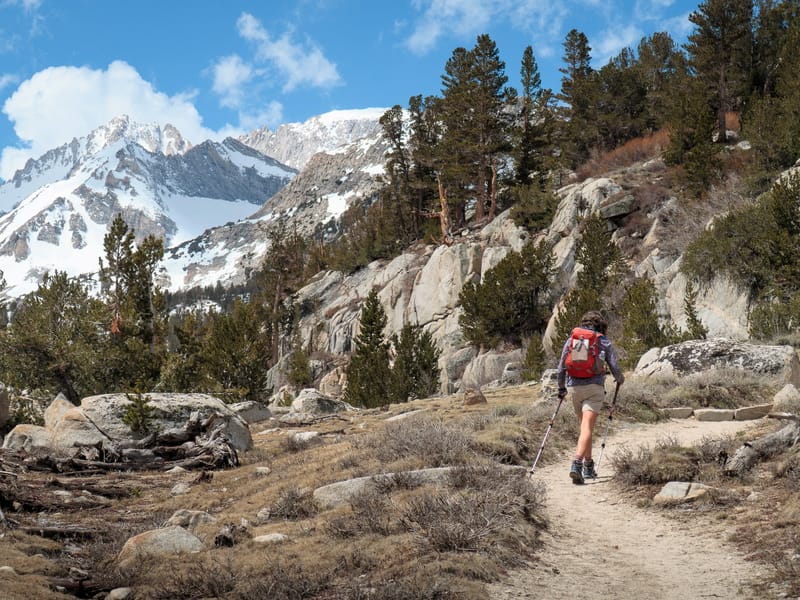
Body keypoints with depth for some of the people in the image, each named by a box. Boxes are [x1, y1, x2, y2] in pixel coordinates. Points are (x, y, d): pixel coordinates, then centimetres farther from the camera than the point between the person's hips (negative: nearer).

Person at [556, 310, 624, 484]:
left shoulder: (571, 339, 12)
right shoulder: (604, 342, 5)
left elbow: (561, 367, 12)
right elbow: (615, 368, 3)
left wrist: (561, 388, 25)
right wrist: (620, 379, 25)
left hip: (574, 387, 3)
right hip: (594, 387, -3)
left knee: (585, 426, 19)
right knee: (587, 428, -10)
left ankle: (588, 466, 24)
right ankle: (577, 463, -27)